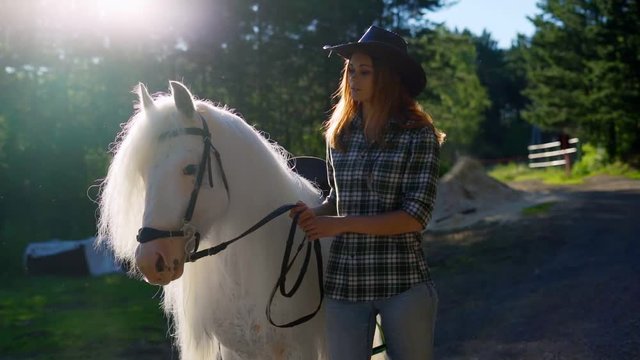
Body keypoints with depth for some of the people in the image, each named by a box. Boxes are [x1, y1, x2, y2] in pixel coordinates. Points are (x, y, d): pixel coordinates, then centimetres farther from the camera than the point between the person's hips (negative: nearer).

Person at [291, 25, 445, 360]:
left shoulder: (418, 135, -8)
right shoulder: (340, 133, 6)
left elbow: (415, 216, -15)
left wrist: (340, 224, -19)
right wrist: (316, 215, -4)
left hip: (403, 281, -4)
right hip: (343, 281, 4)